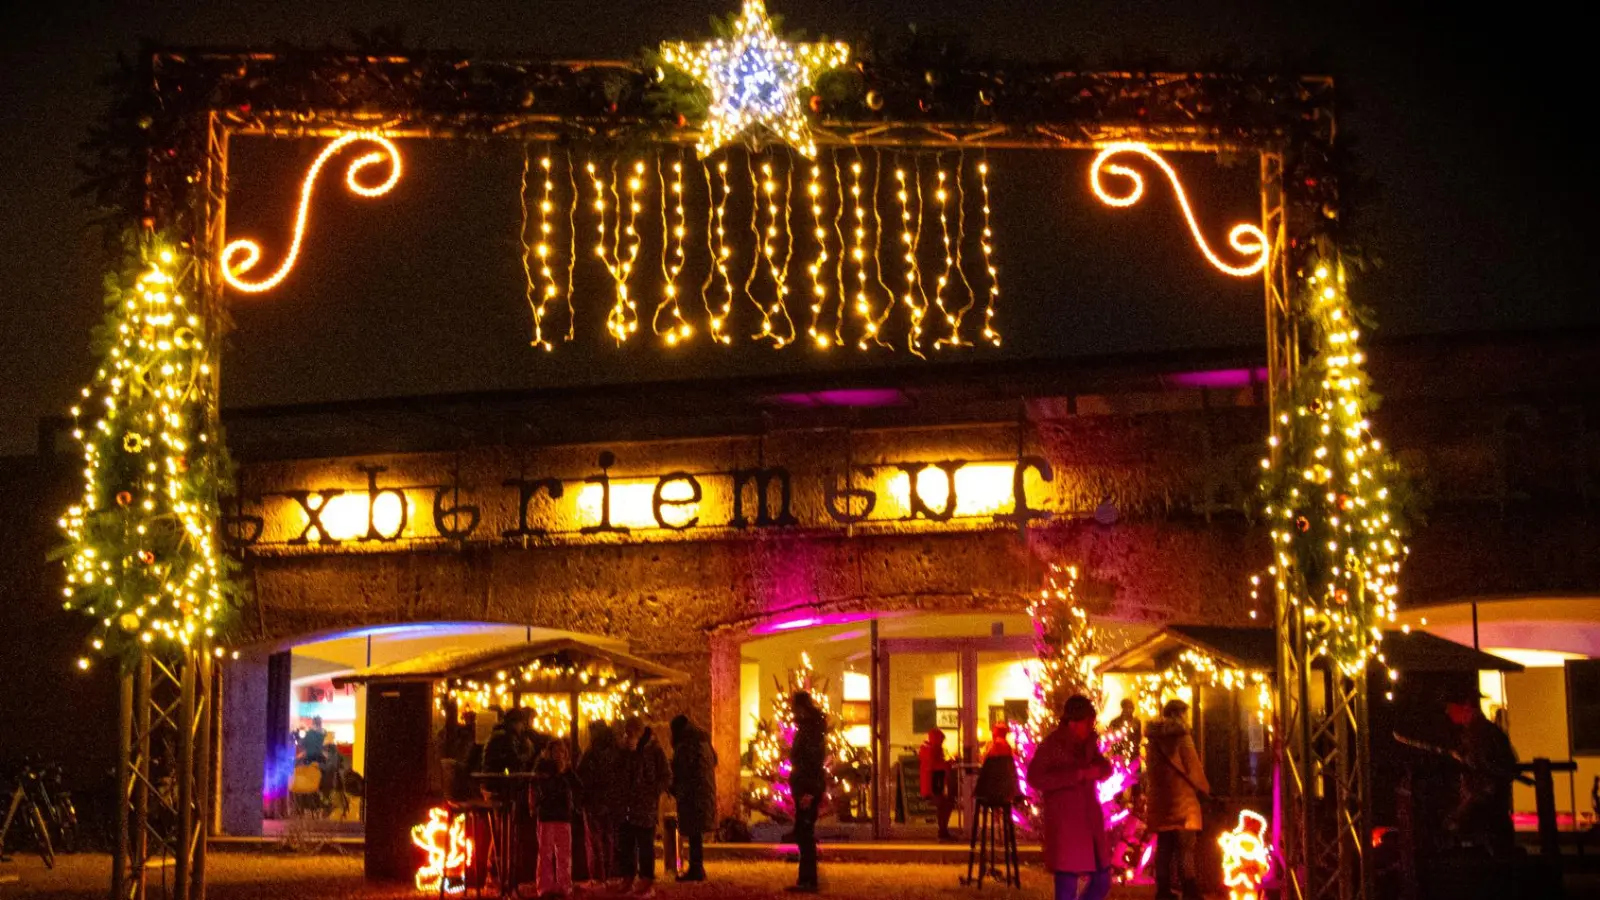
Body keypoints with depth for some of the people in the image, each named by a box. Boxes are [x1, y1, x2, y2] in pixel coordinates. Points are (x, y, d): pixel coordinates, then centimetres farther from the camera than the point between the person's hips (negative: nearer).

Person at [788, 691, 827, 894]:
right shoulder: (807, 727, 16)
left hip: (808, 787, -10)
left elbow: (815, 761, -21)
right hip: (805, 786, 10)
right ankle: (807, 880, 16)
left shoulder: (810, 729, -14)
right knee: (803, 834, 12)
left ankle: (808, 881, -7)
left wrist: (809, 791, -24)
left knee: (804, 833, -8)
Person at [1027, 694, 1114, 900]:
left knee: (1102, 881, 12)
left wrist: (1099, 768, -10)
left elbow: (1105, 769, 16)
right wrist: (1078, 775, -26)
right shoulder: (1051, 746, -12)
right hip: (1064, 827, -7)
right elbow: (1035, 778, -23)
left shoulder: (1087, 743, 8)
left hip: (1090, 824, 7)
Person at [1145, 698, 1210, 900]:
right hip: (1181, 801, -6)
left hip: (1159, 801, 6)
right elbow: (1193, 768, -7)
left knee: (1163, 848, 11)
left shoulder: (1154, 738, 10)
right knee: (1185, 849, -4)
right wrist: (1204, 790, 8)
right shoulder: (1181, 736, -10)